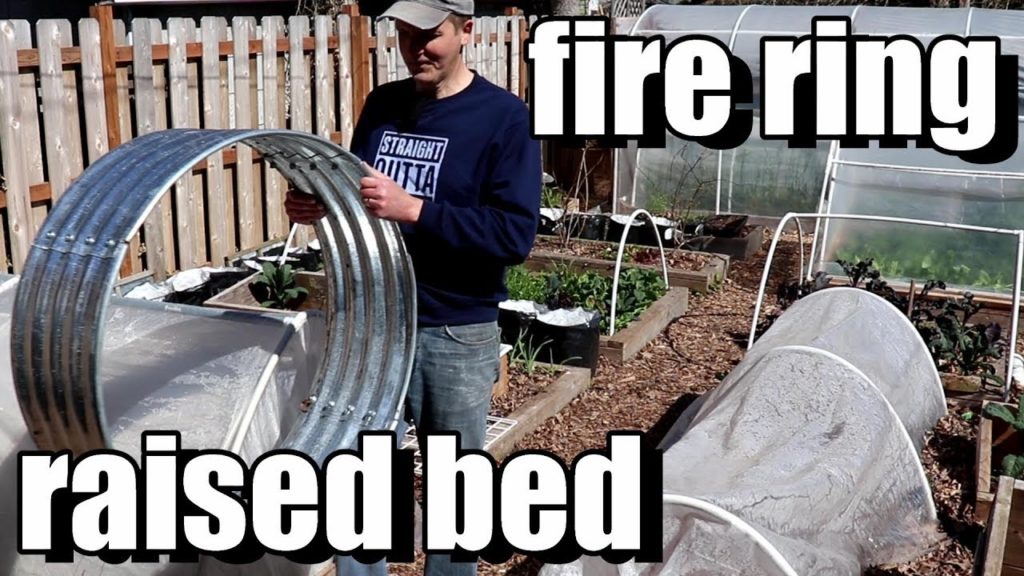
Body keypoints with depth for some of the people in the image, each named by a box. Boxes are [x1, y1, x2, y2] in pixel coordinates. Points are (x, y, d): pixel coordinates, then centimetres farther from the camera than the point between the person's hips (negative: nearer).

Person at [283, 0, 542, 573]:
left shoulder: (506, 117, -10)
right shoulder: (382, 104, 6)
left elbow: (515, 234, -19)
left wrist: (413, 209, -26)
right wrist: (317, 205, -8)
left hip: (456, 337, -4)